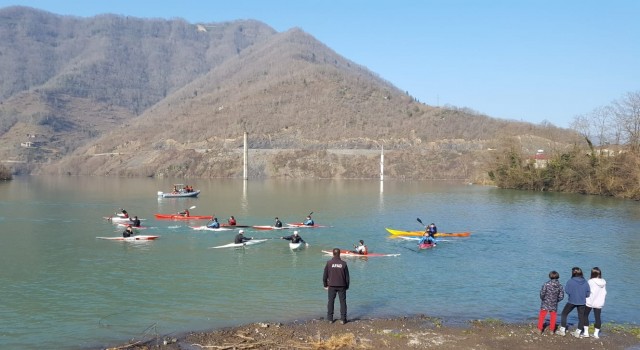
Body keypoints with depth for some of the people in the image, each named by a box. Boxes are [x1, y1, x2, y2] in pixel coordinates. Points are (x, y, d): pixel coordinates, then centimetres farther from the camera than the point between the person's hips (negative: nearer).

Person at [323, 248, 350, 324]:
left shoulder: (329, 263, -6)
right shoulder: (343, 263, -4)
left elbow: (325, 275, -1)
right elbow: (347, 276, 1)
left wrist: (325, 285, 10)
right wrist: (347, 286, 12)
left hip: (331, 286, 0)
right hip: (342, 286, 0)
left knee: (330, 301, 9)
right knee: (343, 302, 7)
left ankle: (330, 319, 11)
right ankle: (343, 319, 6)